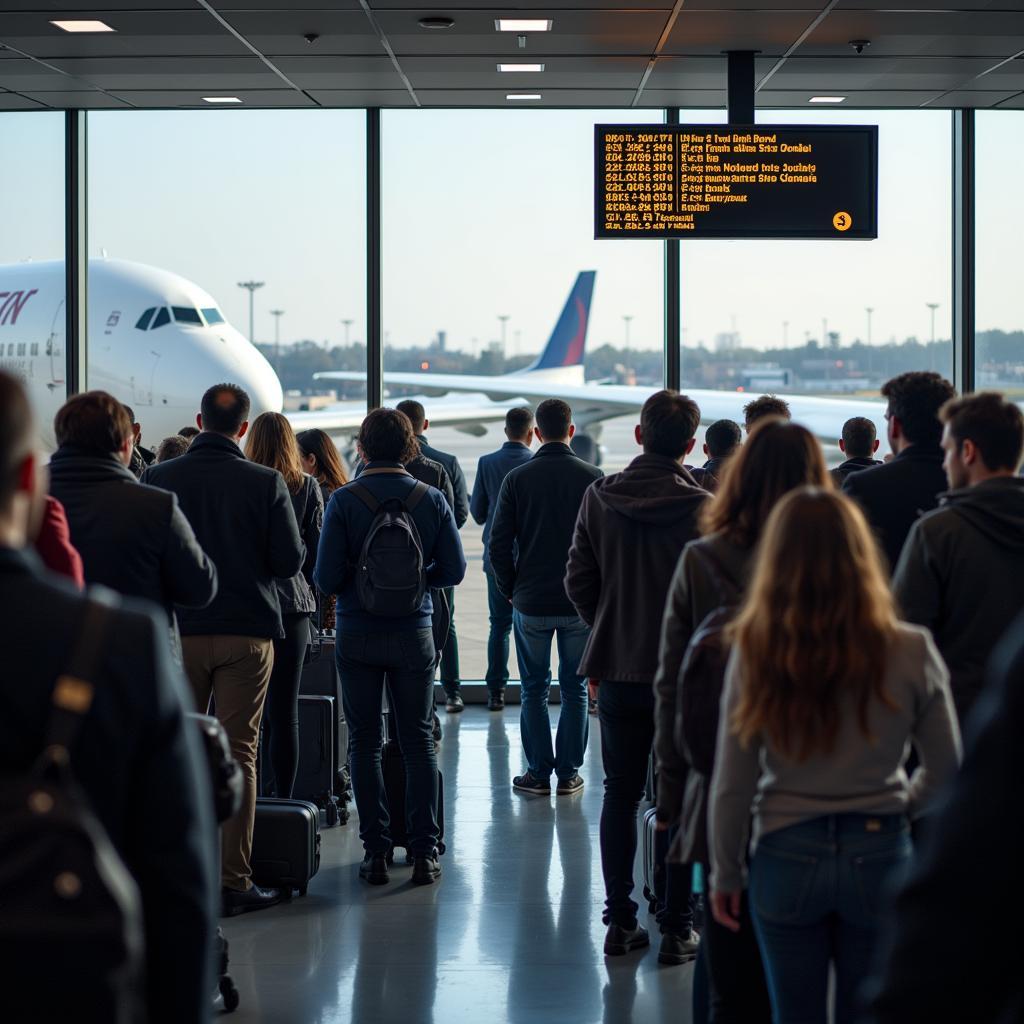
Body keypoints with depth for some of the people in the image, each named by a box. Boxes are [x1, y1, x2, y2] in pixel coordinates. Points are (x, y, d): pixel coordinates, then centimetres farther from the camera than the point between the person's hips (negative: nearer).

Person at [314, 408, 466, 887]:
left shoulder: (344, 500, -10)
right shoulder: (432, 500, -3)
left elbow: (326, 577, -12)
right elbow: (453, 570, 0)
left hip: (357, 634, -1)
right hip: (414, 631, 1)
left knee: (365, 744, 7)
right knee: (419, 743, 8)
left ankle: (376, 851, 7)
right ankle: (423, 853, 7)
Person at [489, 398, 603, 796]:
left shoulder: (517, 478, -5)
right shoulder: (592, 477, -5)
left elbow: (498, 545, -6)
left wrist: (511, 590, 7)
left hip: (531, 603, 0)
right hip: (581, 603, 0)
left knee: (533, 690, 10)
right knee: (575, 689, 10)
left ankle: (538, 773, 11)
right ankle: (568, 774, 11)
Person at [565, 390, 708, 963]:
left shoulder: (600, 498, -2)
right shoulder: (704, 508, -13)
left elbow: (579, 582, 1)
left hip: (619, 671, 3)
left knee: (621, 794, 12)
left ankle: (621, 921, 15)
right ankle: (677, 928, 6)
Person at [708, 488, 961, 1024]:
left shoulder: (754, 652, -11)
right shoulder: (910, 652, -11)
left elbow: (732, 784, -5)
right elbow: (946, 769, -1)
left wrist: (725, 873, 8)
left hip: (786, 857, 0)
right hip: (879, 856, 0)